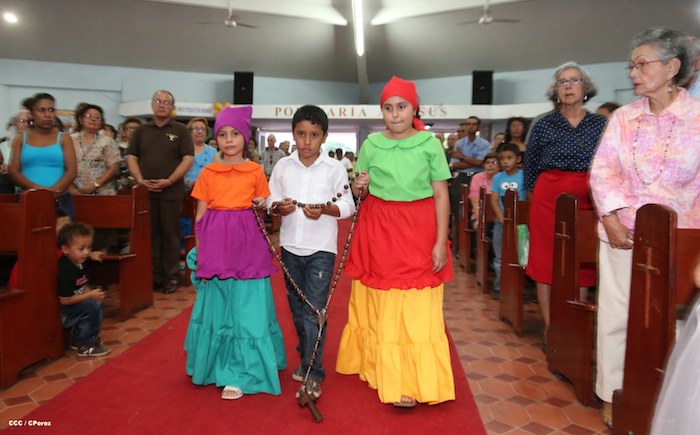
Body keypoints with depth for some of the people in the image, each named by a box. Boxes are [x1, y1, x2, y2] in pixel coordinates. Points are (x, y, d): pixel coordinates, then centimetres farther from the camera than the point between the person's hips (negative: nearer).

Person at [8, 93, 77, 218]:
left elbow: (72, 171, -1)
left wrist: (52, 190, -17)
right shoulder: (20, 140, 12)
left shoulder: (64, 139, 9)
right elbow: (13, 172, 3)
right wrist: (37, 188, -15)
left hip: (60, 201, -1)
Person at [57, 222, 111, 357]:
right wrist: (90, 295, -21)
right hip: (61, 314, -9)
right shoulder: (65, 271, -27)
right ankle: (84, 346, -9)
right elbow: (64, 300, -25)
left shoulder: (79, 264, 1)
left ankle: (77, 338, 13)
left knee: (98, 302, 5)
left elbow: (82, 287, 12)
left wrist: (93, 293, -7)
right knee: (91, 305, -22)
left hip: (73, 307, 9)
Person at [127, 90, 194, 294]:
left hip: (171, 191, -3)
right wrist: (140, 179, -7)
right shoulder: (141, 130, 13)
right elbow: (132, 157, 11)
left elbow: (188, 159, -4)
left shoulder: (180, 130, 4)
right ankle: (153, 275, 15)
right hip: (145, 191, 3)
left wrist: (169, 181, -14)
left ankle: (172, 276, 9)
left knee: (170, 234, 1)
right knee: (149, 234, 6)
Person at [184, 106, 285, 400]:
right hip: (215, 245, 2)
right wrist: (200, 251, 1)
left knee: (245, 309, -1)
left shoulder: (256, 172, 3)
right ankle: (217, 365, 31)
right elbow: (200, 215, 6)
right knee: (216, 307, 11)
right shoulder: (207, 172, 7)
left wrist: (262, 207, -10)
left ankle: (238, 375, 10)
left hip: (247, 246, -2)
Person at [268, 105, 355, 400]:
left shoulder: (335, 169, -4)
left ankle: (312, 374, 5)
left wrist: (324, 210, -22)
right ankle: (306, 358, 35)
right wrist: (279, 207, -16)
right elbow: (270, 200, 5)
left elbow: (348, 206, -5)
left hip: (321, 248, -4)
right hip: (290, 246, 4)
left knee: (314, 311, -5)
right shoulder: (282, 166, 3)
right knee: (297, 309, 16)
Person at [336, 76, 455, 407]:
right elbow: (359, 192, 13)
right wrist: (358, 188, -11)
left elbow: (441, 196, -2)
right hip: (377, 230, 2)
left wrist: (441, 241, -8)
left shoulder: (430, 144, -2)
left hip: (418, 231, -2)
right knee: (378, 304, 10)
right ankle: (378, 365, 29)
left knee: (415, 308, -1)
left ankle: (409, 383, 10)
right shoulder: (371, 144, 4)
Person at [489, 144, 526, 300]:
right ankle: (499, 287, 19)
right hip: (501, 221, 3)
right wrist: (502, 219, -11)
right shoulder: (498, 178, 4)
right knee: (500, 257, 9)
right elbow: (494, 200, 0)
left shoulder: (524, 176, -4)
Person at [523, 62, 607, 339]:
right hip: (549, 197, -1)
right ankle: (550, 328, 12)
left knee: (582, 263, 4)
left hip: (588, 200, 2)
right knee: (546, 261, 1)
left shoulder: (601, 124, 8)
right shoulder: (544, 125, 4)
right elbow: (530, 166, 9)